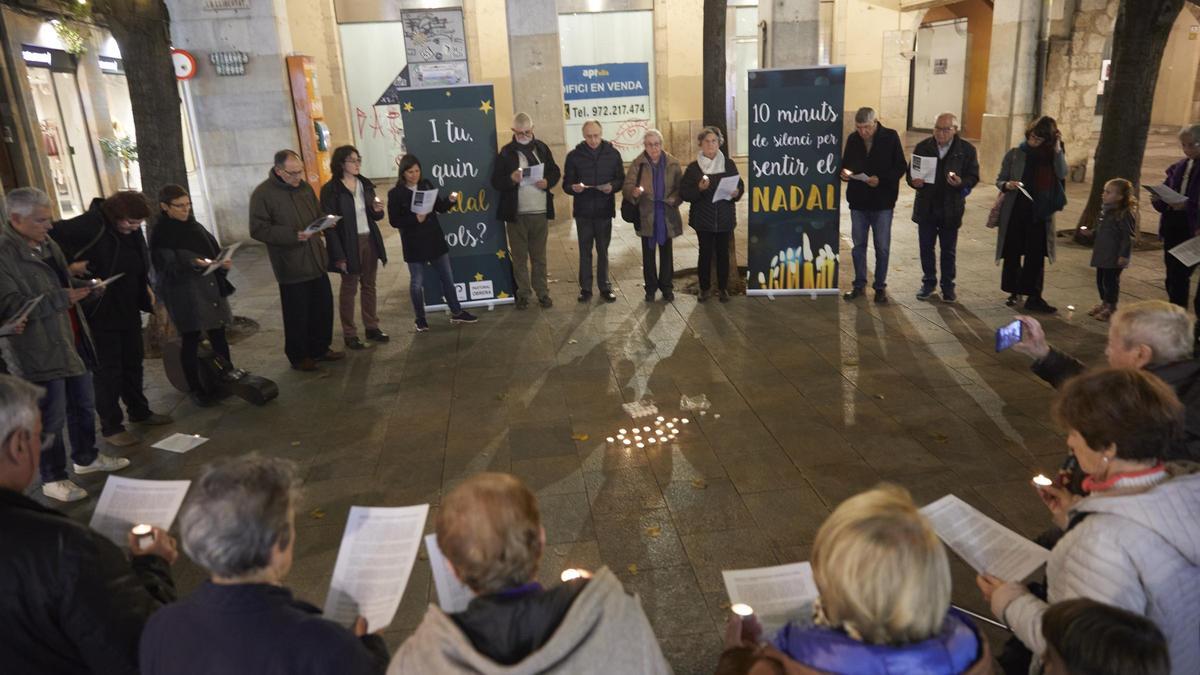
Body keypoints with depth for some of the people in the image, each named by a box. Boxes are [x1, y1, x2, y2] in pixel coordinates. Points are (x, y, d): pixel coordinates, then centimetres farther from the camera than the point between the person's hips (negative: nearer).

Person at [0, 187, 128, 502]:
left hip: (71, 340, 8)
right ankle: (53, 479, 18)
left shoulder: (46, 244, 9)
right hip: (39, 352, -8)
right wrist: (61, 298, -24)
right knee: (51, 419, 2)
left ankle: (86, 458, 39)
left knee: (83, 405, 20)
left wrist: (85, 286, 6)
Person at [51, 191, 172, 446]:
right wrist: (70, 263, -24)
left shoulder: (132, 232, 4)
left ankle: (139, 411, 35)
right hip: (101, 312, -7)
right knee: (107, 369, 1)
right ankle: (111, 427, 11)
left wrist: (147, 292, 6)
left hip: (129, 310, 7)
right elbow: (51, 235, -24)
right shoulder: (92, 224, -19)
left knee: (133, 363, 18)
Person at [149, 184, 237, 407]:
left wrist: (223, 262, -7)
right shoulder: (160, 233, -6)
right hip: (182, 293, -5)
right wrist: (193, 263, -28)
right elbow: (168, 266, -14)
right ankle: (196, 389, 10)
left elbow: (213, 249, 14)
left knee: (218, 335, 9)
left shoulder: (194, 226, 12)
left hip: (210, 288, 5)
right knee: (190, 340, 1)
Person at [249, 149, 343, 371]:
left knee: (323, 306, 14)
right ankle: (298, 356, 20)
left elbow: (317, 213, 22)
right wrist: (293, 235, -23)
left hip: (316, 260, 6)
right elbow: (258, 229, -14)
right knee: (297, 313, 3)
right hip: (291, 266, -6)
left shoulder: (304, 187, 8)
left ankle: (319, 348, 31)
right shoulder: (263, 194, -11)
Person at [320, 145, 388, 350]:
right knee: (348, 289, 3)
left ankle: (372, 327, 25)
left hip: (369, 241, 6)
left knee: (369, 286, 13)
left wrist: (378, 210, -8)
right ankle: (349, 334, 11)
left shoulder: (365, 184, 8)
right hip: (348, 245, -6)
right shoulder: (330, 189, -11)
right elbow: (329, 225, -13)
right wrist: (339, 256, -18)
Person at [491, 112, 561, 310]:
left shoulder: (542, 148, 6)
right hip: (516, 213, -2)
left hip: (540, 212, 2)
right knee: (519, 257, 6)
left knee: (539, 256, 11)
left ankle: (542, 292, 19)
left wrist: (548, 182, -9)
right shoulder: (506, 152, -2)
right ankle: (523, 293, 17)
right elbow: (496, 181, -3)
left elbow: (555, 172, 13)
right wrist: (511, 179, -24)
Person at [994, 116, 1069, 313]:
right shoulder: (1014, 154, 2)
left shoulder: (1051, 156, 5)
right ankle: (1014, 291, 22)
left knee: (1036, 254, -3)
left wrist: (1058, 149, -14)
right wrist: (1007, 185, -17)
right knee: (1012, 252, 7)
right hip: (1014, 210, 0)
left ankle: (1033, 297, 1)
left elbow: (1062, 174, -11)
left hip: (1040, 212, 0)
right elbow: (1000, 180, 4)